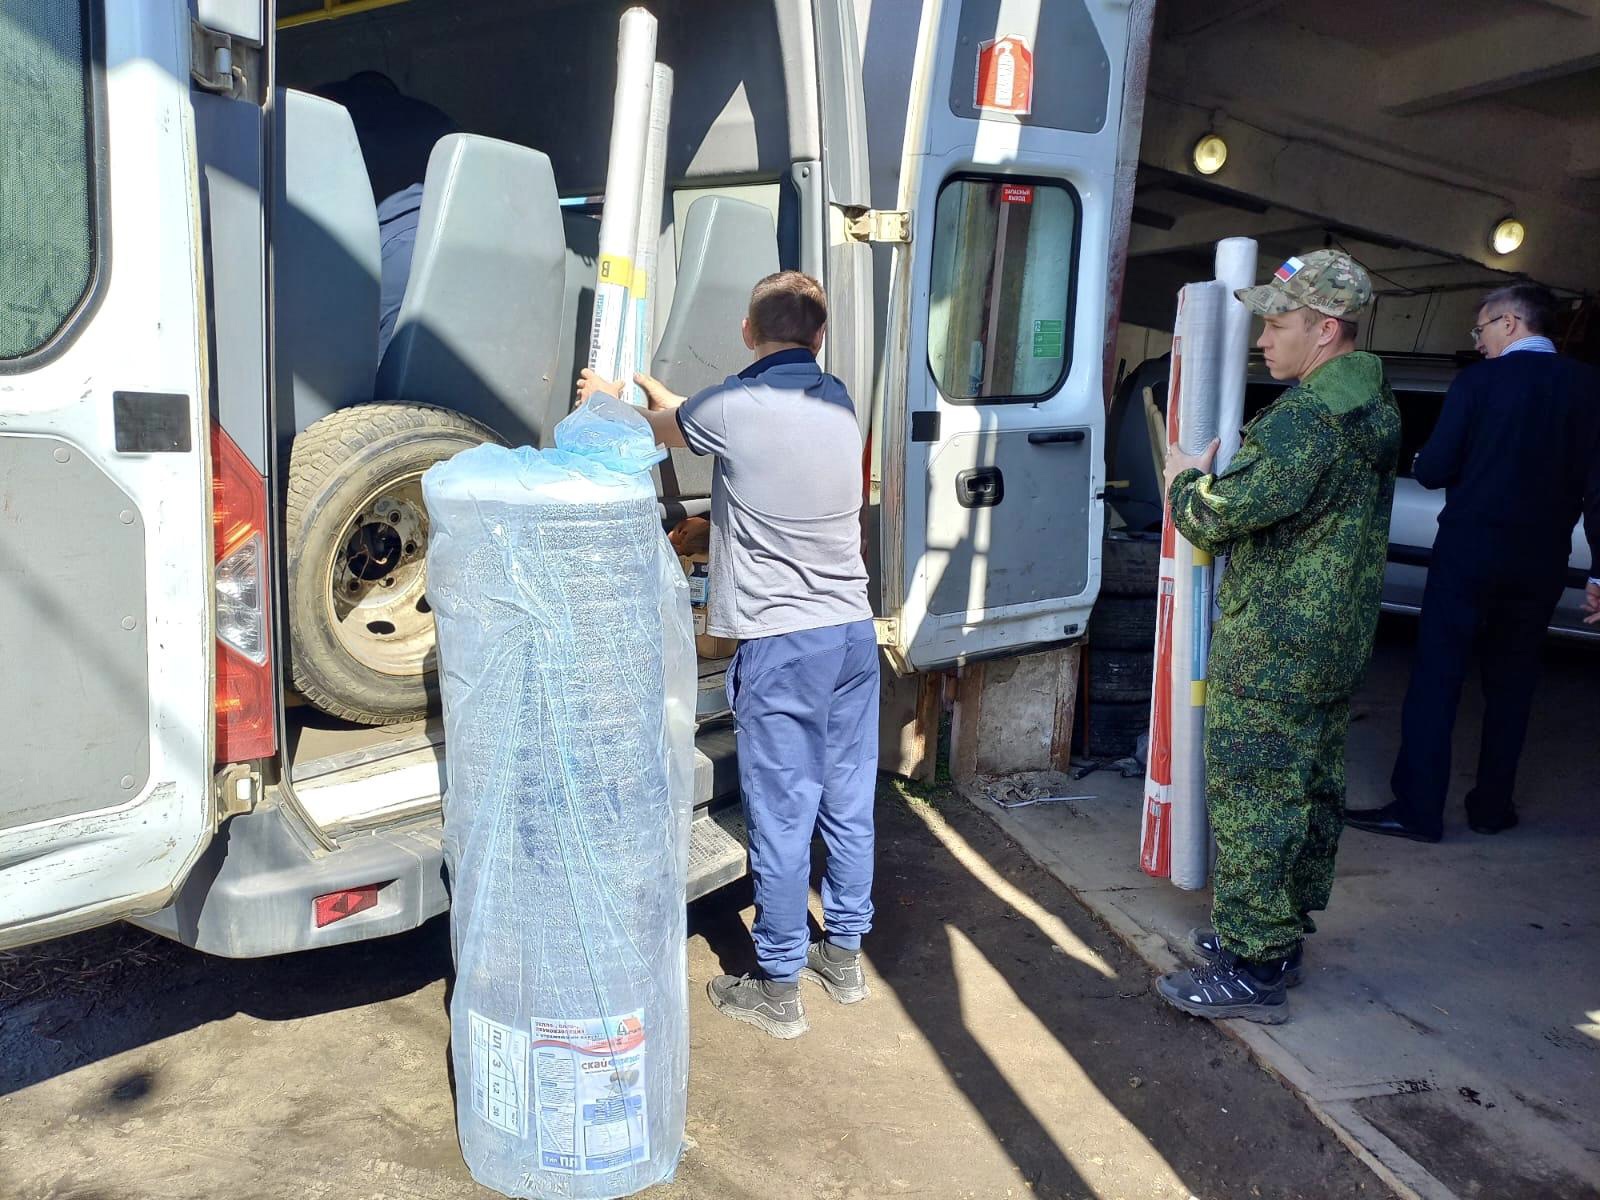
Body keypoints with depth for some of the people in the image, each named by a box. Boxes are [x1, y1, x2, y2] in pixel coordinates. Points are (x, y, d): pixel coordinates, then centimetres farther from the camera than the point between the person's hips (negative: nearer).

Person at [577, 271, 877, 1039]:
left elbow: (659, 426, 12)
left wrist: (603, 399, 34)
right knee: (848, 804, 16)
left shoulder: (732, 408, -11)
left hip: (781, 642, -6)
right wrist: (651, 384, 36)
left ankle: (779, 991, 18)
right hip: (852, 631, 7)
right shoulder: (838, 402, 8)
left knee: (781, 819, 4)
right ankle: (844, 956, 33)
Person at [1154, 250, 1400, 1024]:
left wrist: (1185, 479, -1)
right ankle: (1282, 931, 32)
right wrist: (1221, 470, 11)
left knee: (1252, 798, -3)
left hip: (1272, 653, -10)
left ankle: (1252, 969, 6)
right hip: (1336, 641, 10)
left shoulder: (1305, 419, -23)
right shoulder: (1374, 403, 11)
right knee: (1312, 787, 17)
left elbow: (1215, 518, -21)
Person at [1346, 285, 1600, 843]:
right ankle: (1492, 806, 21)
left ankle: (1417, 808, 2)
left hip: (1469, 553, -4)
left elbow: (1431, 471, -10)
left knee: (1435, 680, 1)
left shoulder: (1479, 381, -8)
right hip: (1540, 565, 4)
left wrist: (1426, 459, 14)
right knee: (1510, 686, 14)